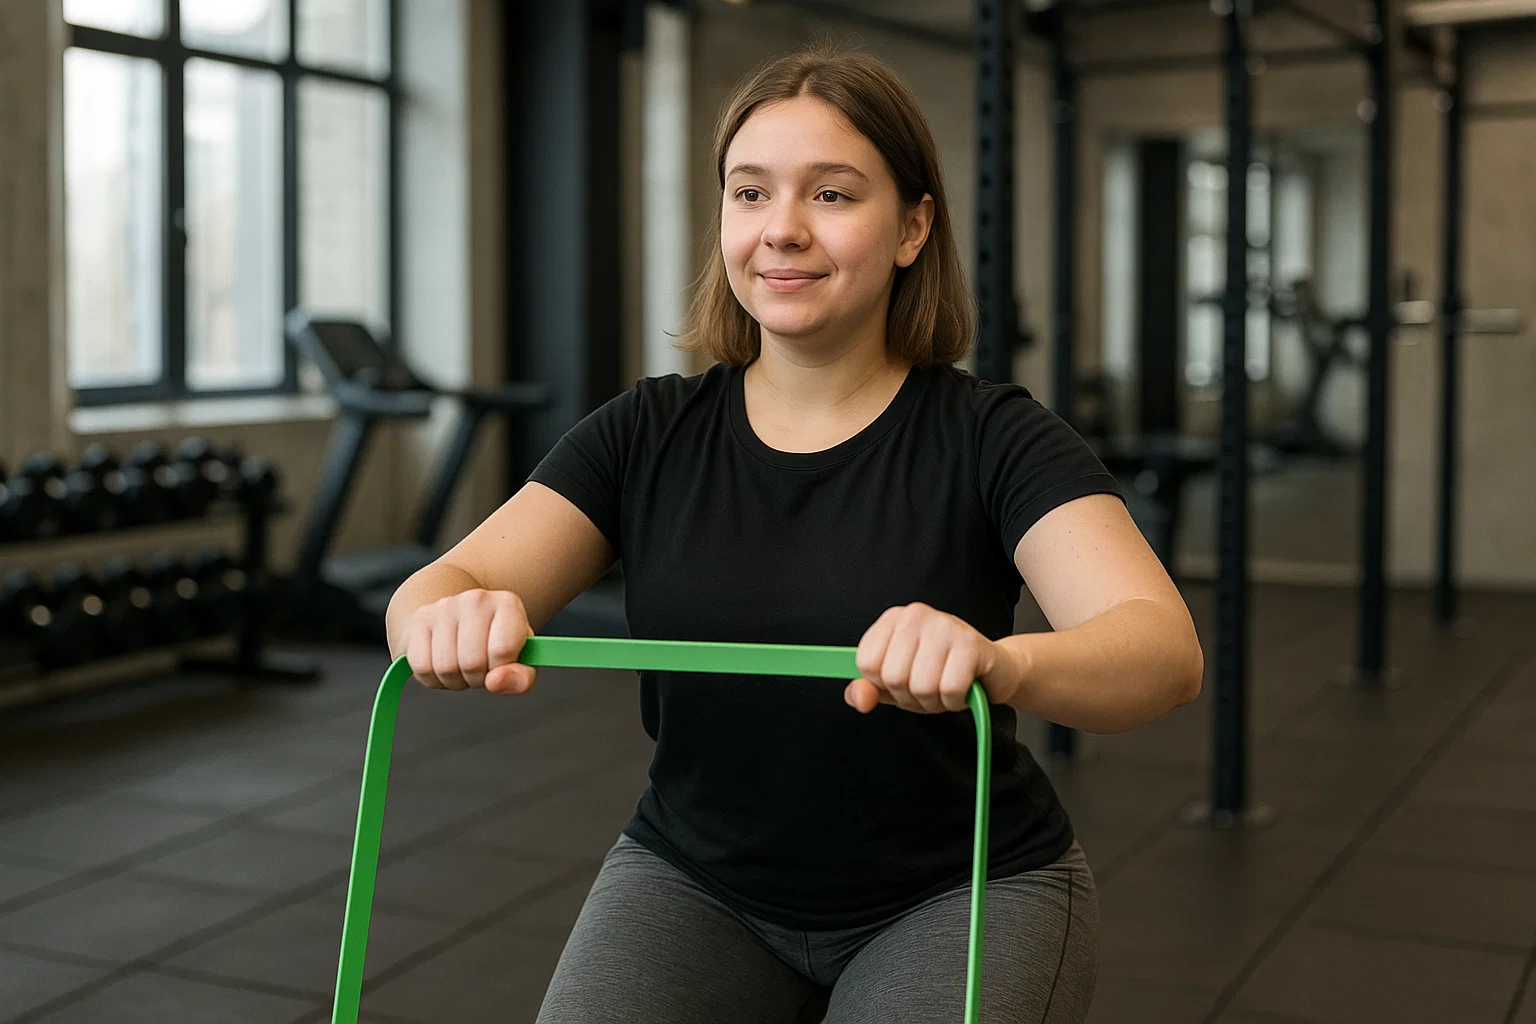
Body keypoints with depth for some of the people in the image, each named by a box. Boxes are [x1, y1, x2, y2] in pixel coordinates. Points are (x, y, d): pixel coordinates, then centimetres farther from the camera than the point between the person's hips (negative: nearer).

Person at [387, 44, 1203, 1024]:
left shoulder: (988, 437, -14)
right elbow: (442, 586, -15)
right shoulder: (650, 432, -4)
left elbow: (1165, 650, -29)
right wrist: (453, 621, -40)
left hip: (958, 891, -2)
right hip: (699, 878, 2)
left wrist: (1003, 662, -51)